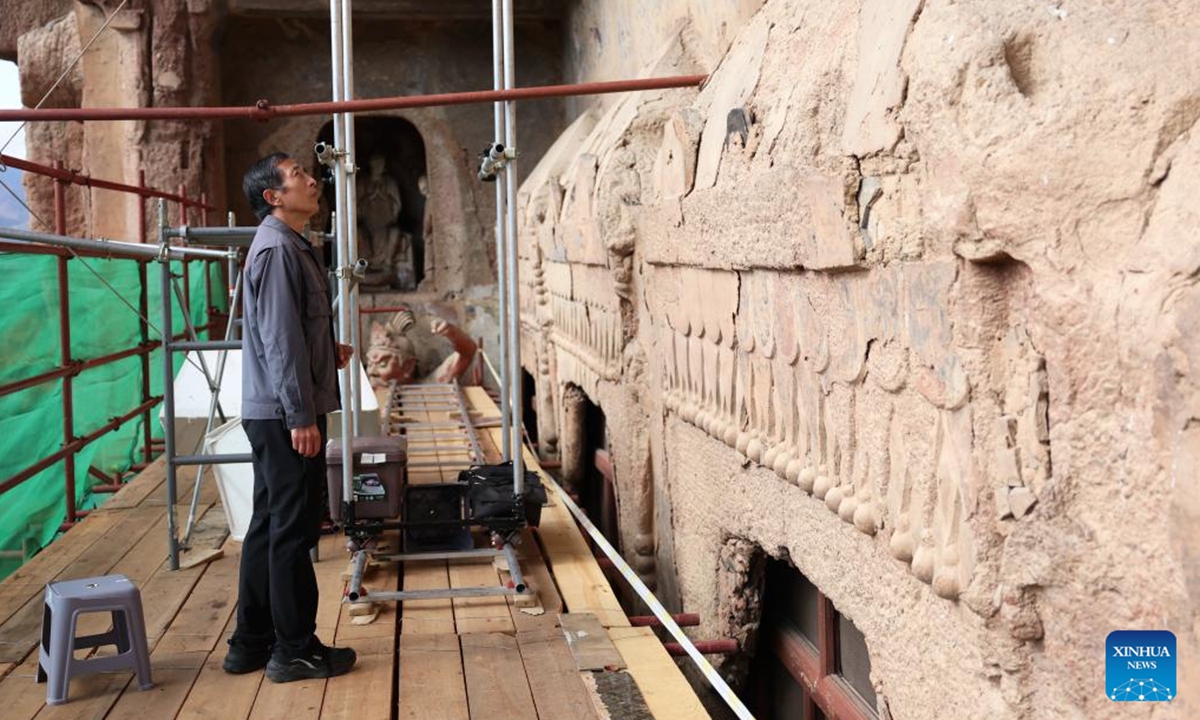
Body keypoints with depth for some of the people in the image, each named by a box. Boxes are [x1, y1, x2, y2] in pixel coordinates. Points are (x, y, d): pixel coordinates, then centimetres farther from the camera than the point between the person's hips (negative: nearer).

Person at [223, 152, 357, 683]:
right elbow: (280, 339, -20)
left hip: (271, 413, 10)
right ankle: (295, 650, 8)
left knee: (269, 527, 14)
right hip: (285, 414, -10)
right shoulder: (278, 248, -14)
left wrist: (328, 354, 11)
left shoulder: (286, 245, 17)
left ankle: (251, 644, 23)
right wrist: (301, 416, -21)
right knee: (293, 530, -2)